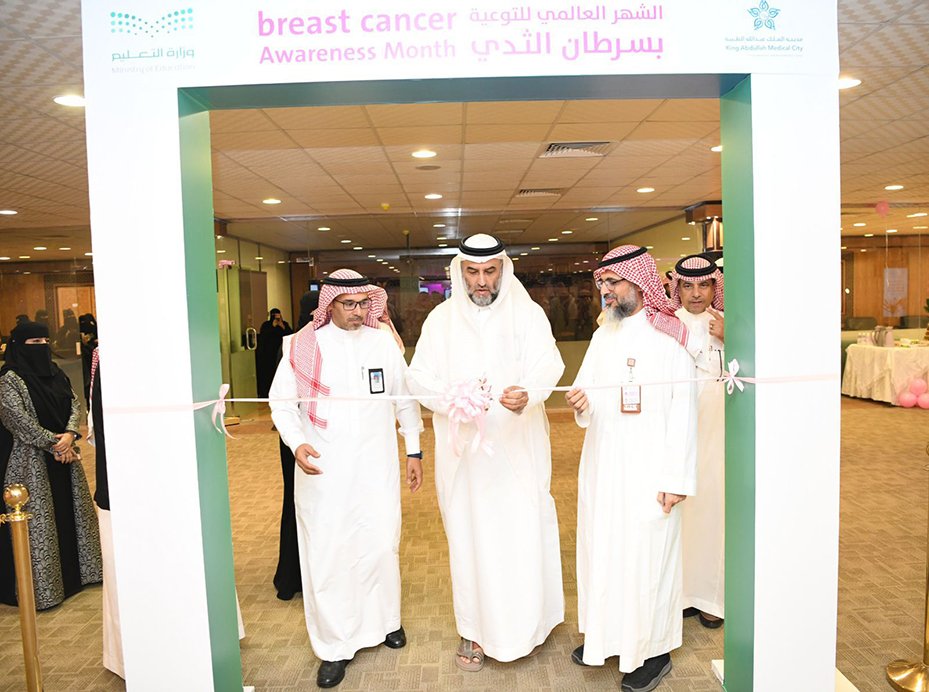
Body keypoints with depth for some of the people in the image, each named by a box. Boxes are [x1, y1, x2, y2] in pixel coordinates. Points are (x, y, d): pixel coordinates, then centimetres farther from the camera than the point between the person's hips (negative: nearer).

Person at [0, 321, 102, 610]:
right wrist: (54, 444, -18)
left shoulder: (55, 373, 9)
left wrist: (69, 435, -13)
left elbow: (75, 403, 4)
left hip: (64, 454, 7)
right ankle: (41, 586, 10)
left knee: (70, 511, 13)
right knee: (39, 519, -1)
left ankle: (76, 572, 28)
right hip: (31, 460, -7)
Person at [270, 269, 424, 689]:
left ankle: (385, 619, 35)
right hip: (322, 469, -1)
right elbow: (281, 401, 1)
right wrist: (296, 443, -15)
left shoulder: (383, 342, 3)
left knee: (381, 544, 9)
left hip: (377, 467, 2)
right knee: (327, 552, 3)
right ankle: (335, 646, 20)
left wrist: (414, 450, 10)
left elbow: (405, 399, 10)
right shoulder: (303, 346, -2)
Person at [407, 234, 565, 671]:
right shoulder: (442, 318, 4)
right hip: (464, 448, 1)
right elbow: (419, 377, -1)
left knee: (523, 532, 2)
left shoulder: (527, 313, 0)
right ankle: (475, 629, 23)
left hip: (518, 446, -1)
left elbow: (547, 364, -15)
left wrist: (527, 394, -37)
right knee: (469, 534, 7)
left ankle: (523, 626, 24)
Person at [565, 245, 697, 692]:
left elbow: (683, 412, -11)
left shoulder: (669, 337, -9)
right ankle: (604, 634, 32)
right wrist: (579, 402, -15)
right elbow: (587, 389, 9)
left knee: (646, 554, 4)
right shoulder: (603, 336, 10)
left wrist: (676, 479, -13)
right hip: (602, 465, 6)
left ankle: (654, 651, 23)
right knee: (600, 548, 13)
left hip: (647, 470, -6)